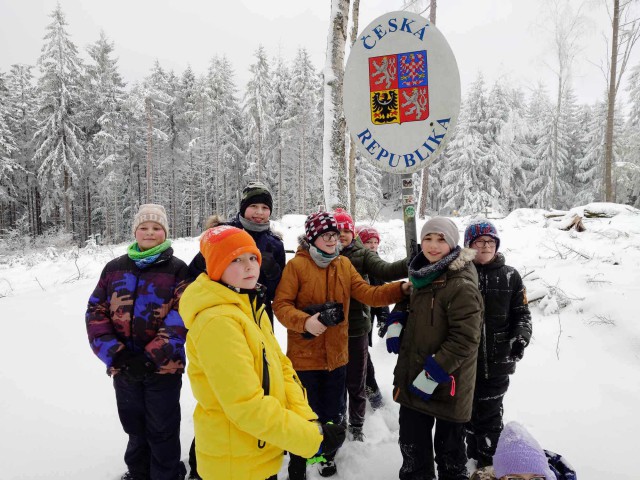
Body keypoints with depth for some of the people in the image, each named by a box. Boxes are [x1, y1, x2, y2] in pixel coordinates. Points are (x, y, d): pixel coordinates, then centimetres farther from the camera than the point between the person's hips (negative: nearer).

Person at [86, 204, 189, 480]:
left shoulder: (177, 269, -6)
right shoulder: (114, 268, 5)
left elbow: (180, 319, -12)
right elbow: (95, 312, 2)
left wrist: (149, 358, -18)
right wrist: (115, 353, -11)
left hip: (164, 368, -4)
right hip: (123, 368, 4)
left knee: (162, 431, 9)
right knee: (134, 427, 22)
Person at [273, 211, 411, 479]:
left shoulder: (344, 265, 4)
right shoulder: (296, 265, -12)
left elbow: (367, 294, -1)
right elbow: (281, 305, -14)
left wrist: (401, 289, -13)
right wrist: (305, 321, -30)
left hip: (336, 355, 5)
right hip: (304, 356, -5)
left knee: (333, 414, 22)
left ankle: (327, 456, 46)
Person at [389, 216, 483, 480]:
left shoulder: (462, 286, -20)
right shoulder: (424, 277, 7)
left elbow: (465, 339, -23)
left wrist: (432, 374, -22)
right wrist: (396, 322, 2)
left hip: (445, 385, -7)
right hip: (413, 379, 8)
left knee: (449, 448, 15)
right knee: (411, 443, 21)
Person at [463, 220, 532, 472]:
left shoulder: (510, 276, -1)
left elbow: (522, 313, 6)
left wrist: (521, 337, -11)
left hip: (497, 360, 0)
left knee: (490, 413, 7)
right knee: (469, 409, 16)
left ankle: (490, 463, 26)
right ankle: (474, 451, 38)